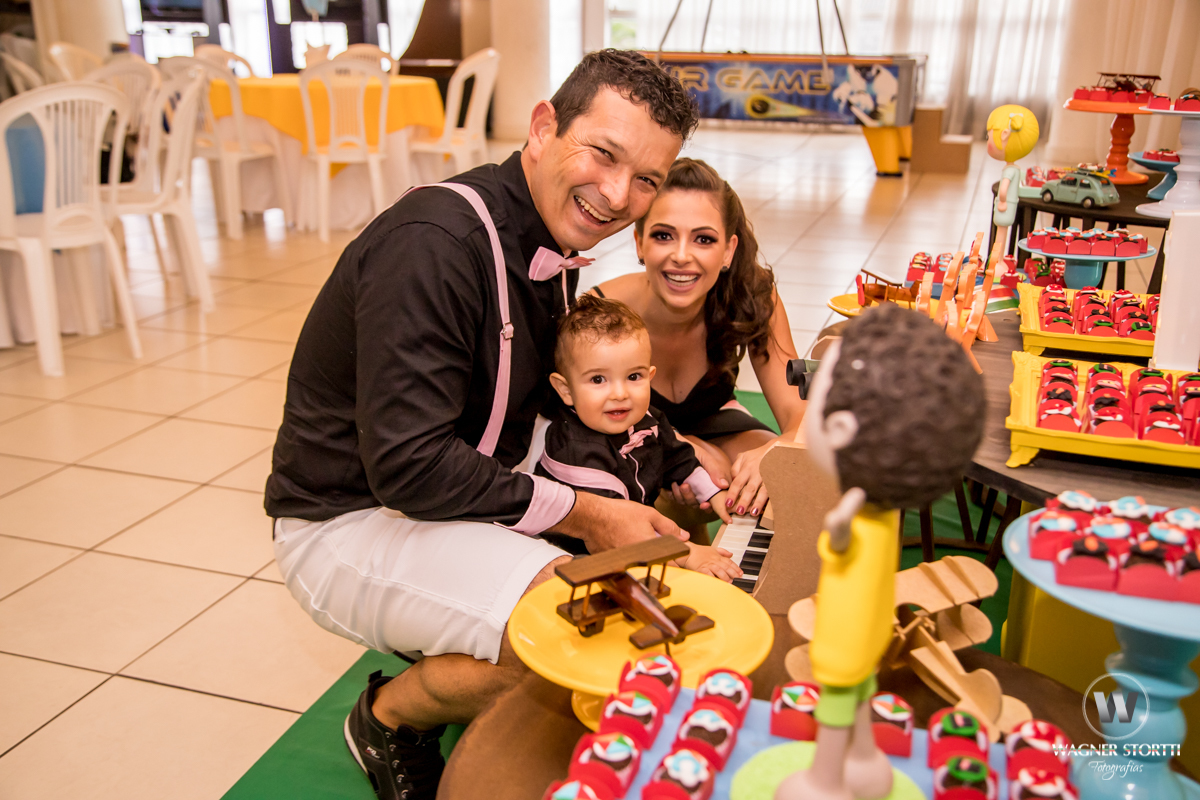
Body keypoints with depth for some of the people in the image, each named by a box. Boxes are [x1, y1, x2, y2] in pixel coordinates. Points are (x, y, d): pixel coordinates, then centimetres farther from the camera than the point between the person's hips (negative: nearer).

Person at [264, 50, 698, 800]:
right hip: (350, 521, -9)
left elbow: (558, 393, 12)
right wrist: (583, 514, -22)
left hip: (463, 496, 9)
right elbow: (409, 468, -30)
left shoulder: (552, 233, 2)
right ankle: (390, 716, 1)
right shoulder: (436, 244, -27)